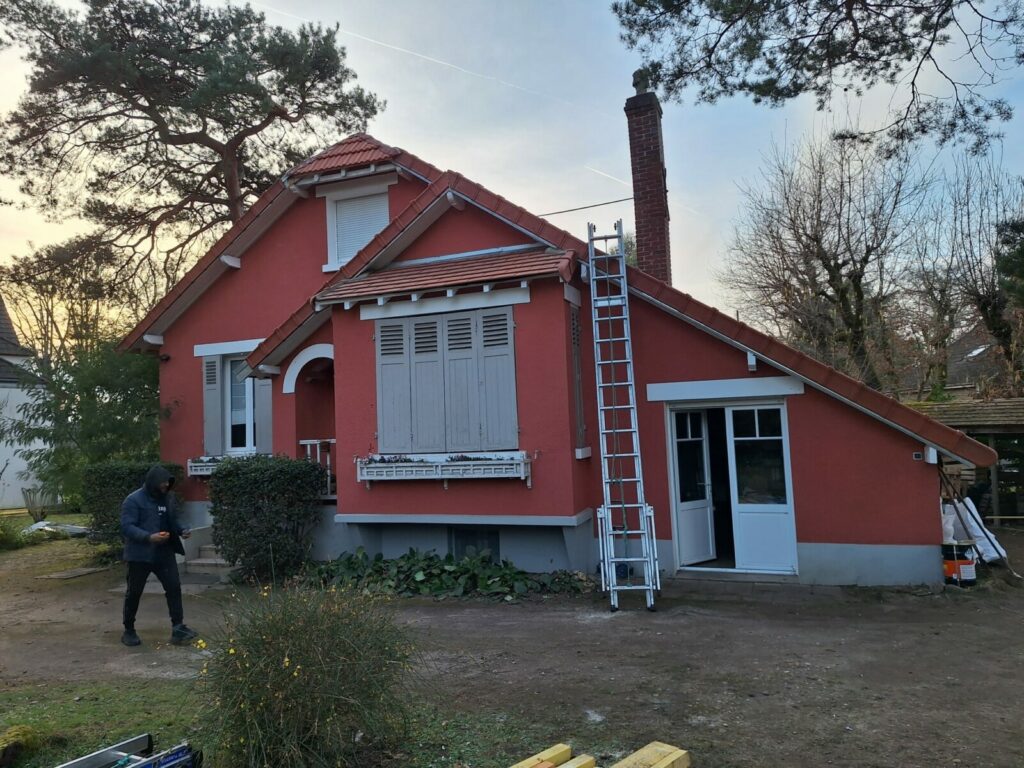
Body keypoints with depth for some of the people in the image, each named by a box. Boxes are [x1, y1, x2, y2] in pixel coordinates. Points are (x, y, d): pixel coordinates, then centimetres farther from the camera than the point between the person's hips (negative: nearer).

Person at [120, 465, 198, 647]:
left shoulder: (167, 498, 8)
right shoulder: (133, 500, -13)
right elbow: (126, 527, -19)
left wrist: (181, 531, -2)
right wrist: (149, 537, -32)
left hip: (164, 552, 5)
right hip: (140, 554, -5)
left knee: (174, 587, -2)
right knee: (134, 592, 8)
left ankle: (178, 628, 1)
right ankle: (129, 631, 25)